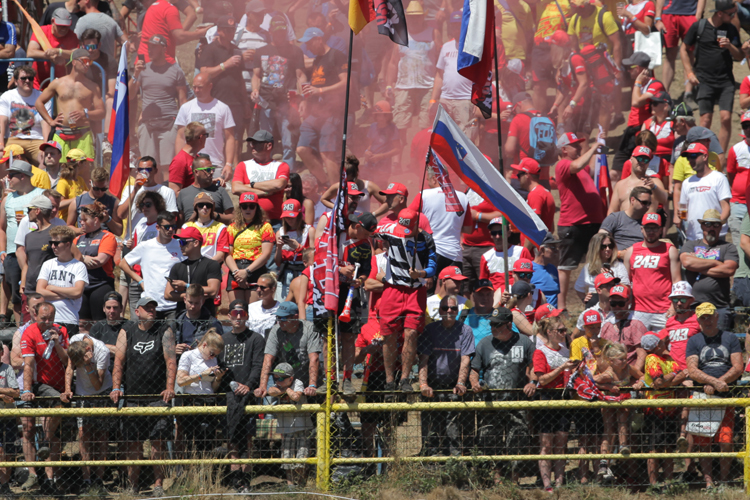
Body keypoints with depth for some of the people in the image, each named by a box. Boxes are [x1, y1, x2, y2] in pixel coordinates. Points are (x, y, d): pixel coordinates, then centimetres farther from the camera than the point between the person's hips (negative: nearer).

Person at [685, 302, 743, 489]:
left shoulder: (730, 338, 12)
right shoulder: (694, 342, 11)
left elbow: (738, 368, 2)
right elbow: (692, 371, -1)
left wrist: (716, 385, -10)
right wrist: (714, 381, -17)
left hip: (725, 397, 0)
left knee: (726, 442, -10)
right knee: (703, 443, -4)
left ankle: (724, 481, -3)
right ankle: (708, 480, 0)